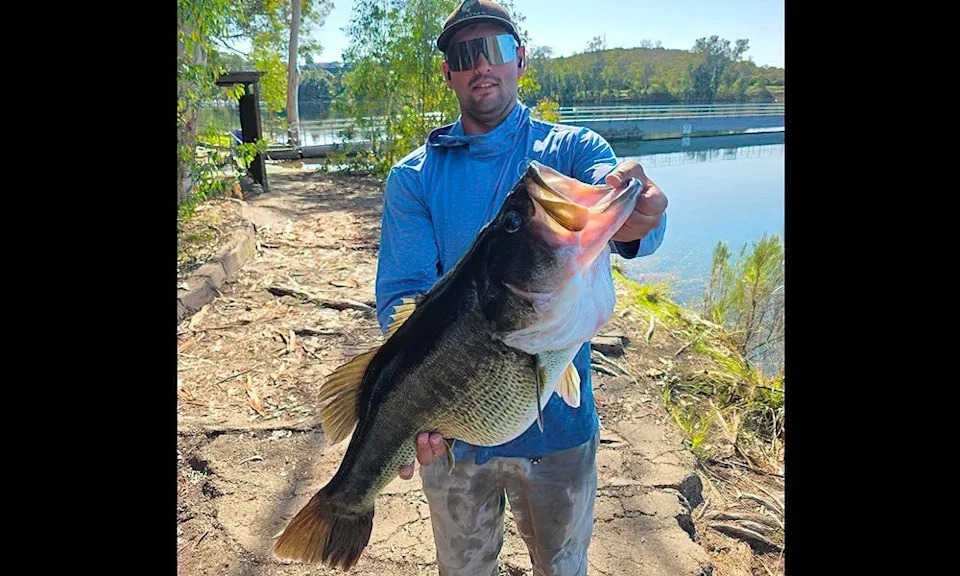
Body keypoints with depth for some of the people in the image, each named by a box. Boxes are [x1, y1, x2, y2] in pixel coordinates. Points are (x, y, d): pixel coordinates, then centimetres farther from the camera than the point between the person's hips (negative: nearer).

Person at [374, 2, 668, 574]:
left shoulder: (573, 149, -4)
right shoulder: (414, 176, -3)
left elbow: (615, 210, -25)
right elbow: (401, 294, -11)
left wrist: (635, 220, -51)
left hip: (559, 420, 0)